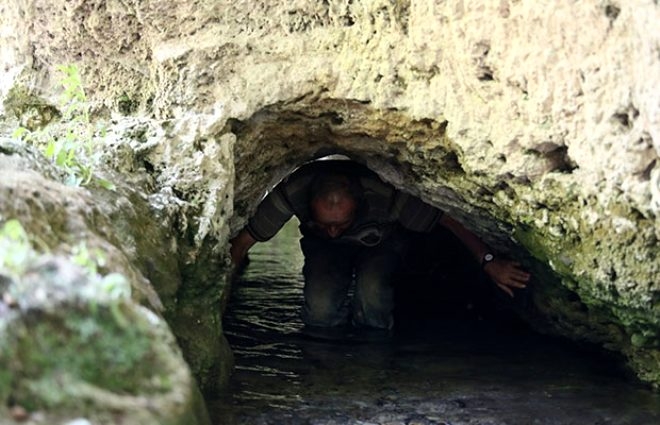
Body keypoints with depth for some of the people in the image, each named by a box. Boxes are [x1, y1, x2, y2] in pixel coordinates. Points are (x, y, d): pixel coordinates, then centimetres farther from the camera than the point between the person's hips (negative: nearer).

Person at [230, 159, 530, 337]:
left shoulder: (385, 195, -41)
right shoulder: (292, 193, -38)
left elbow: (449, 218, -31)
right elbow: (242, 242, -28)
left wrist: (488, 261, -33)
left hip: (380, 242, -1)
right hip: (324, 249, 1)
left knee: (372, 290, -33)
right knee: (319, 310, -27)